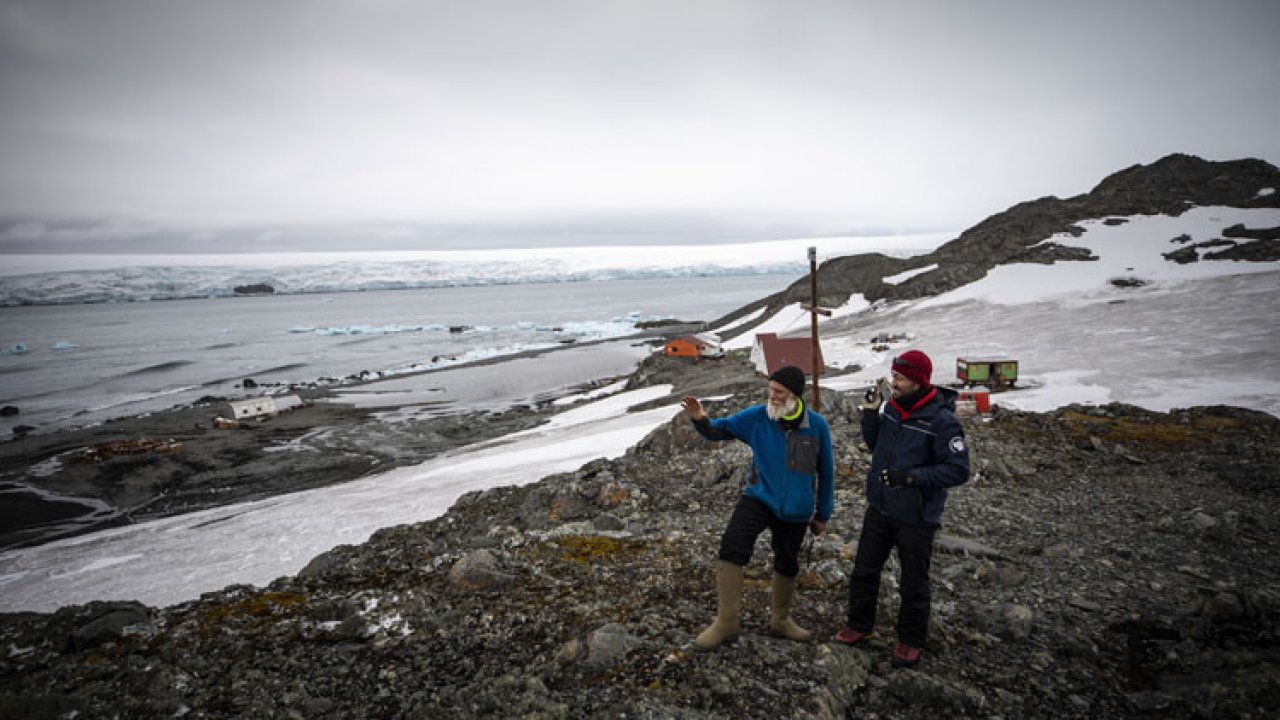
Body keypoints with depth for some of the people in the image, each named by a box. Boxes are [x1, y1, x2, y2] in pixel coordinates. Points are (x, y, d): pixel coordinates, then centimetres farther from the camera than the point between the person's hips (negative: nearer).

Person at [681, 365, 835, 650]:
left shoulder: (817, 426, -8)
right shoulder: (758, 417, -9)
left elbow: (826, 472, 2)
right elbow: (720, 429, -8)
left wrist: (822, 514, 8)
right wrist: (701, 420, -32)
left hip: (796, 510, 1)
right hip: (759, 498, -1)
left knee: (787, 565, 15)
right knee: (732, 548, -21)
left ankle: (780, 620, 41)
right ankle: (725, 622, -10)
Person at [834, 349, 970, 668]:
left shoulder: (941, 421, -21)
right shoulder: (891, 407, -2)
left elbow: (958, 470, -21)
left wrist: (912, 477, -30)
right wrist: (871, 414, -5)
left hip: (916, 517, -6)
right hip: (879, 508, 6)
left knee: (913, 584, 11)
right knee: (864, 571, 17)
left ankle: (910, 641, 32)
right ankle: (859, 625, 37)